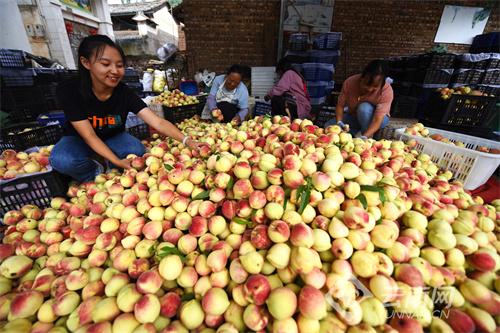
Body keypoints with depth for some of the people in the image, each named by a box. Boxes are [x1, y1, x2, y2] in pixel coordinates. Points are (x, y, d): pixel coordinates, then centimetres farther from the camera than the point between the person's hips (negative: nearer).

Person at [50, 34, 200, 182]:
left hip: (113, 137, 2)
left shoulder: (125, 93, -22)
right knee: (62, 160, -32)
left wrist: (186, 140, -48)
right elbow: (89, 136, -27)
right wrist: (118, 162, -39)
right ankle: (96, 173, 1)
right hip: (79, 139, -1)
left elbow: (158, 122, -33)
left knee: (138, 151, -27)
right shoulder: (69, 91, -26)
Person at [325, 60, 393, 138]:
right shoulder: (349, 82, -20)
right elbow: (340, 105, -14)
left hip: (373, 119, -2)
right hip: (353, 117, 3)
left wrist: (364, 137, -48)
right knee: (328, 126, -20)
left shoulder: (387, 90, -27)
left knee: (364, 108, -37)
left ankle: (367, 139, -18)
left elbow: (377, 120, -33)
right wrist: (339, 122, -33)